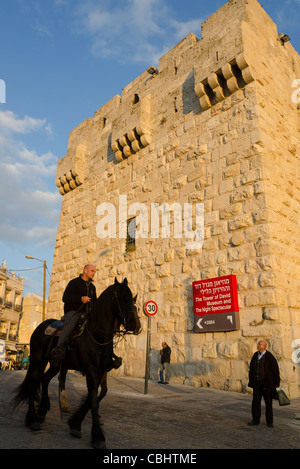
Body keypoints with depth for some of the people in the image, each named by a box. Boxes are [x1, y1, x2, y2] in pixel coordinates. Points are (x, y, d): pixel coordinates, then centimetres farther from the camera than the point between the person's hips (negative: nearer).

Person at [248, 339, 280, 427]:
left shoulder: (269, 357, -12)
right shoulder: (255, 355, 4)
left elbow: (276, 370, -8)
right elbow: (251, 369, 11)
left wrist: (276, 383, -6)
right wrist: (251, 381, 10)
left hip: (267, 383, -4)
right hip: (257, 383, 4)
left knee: (268, 402, 8)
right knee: (255, 401, 2)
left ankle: (269, 421, 22)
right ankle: (255, 420, 13)